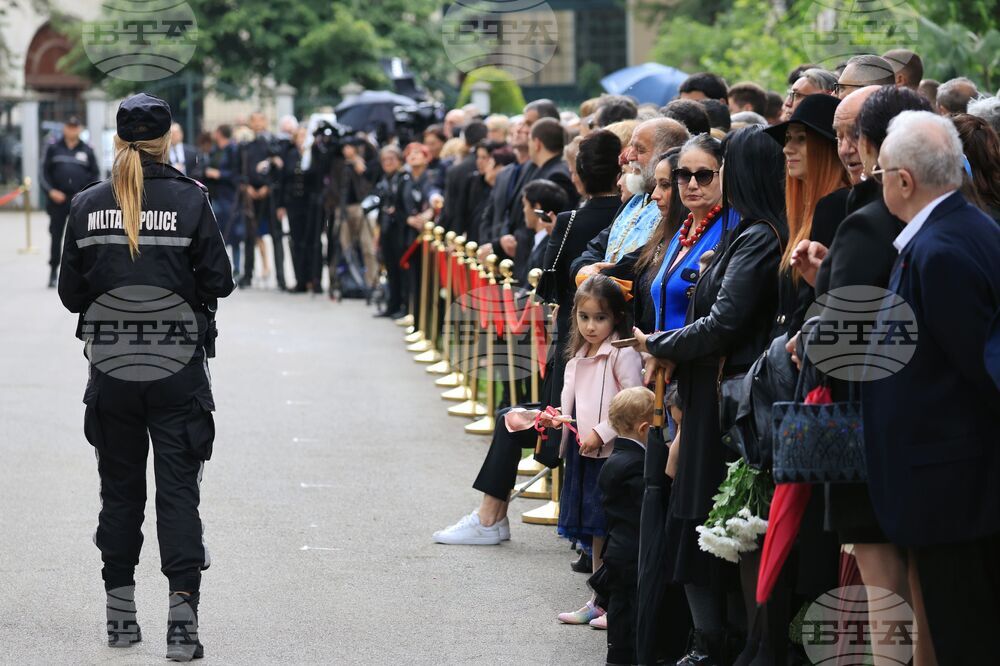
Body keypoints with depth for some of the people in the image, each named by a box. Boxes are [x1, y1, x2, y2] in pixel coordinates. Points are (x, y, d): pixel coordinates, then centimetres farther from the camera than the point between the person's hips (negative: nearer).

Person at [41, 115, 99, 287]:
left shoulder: (86, 150, 9)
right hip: (58, 200, 0)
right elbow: (45, 171, 5)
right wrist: (50, 191, -8)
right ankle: (53, 272, 10)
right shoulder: (54, 149, 7)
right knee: (56, 237, 3)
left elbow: (94, 175, 11)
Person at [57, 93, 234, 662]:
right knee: (179, 490, 1)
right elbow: (219, 281, -6)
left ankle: (121, 615, 19)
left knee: (120, 488, 14)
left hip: (110, 368, 2)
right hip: (179, 368, -2)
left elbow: (71, 293, 1)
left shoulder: (87, 205, -1)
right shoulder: (191, 199, -7)